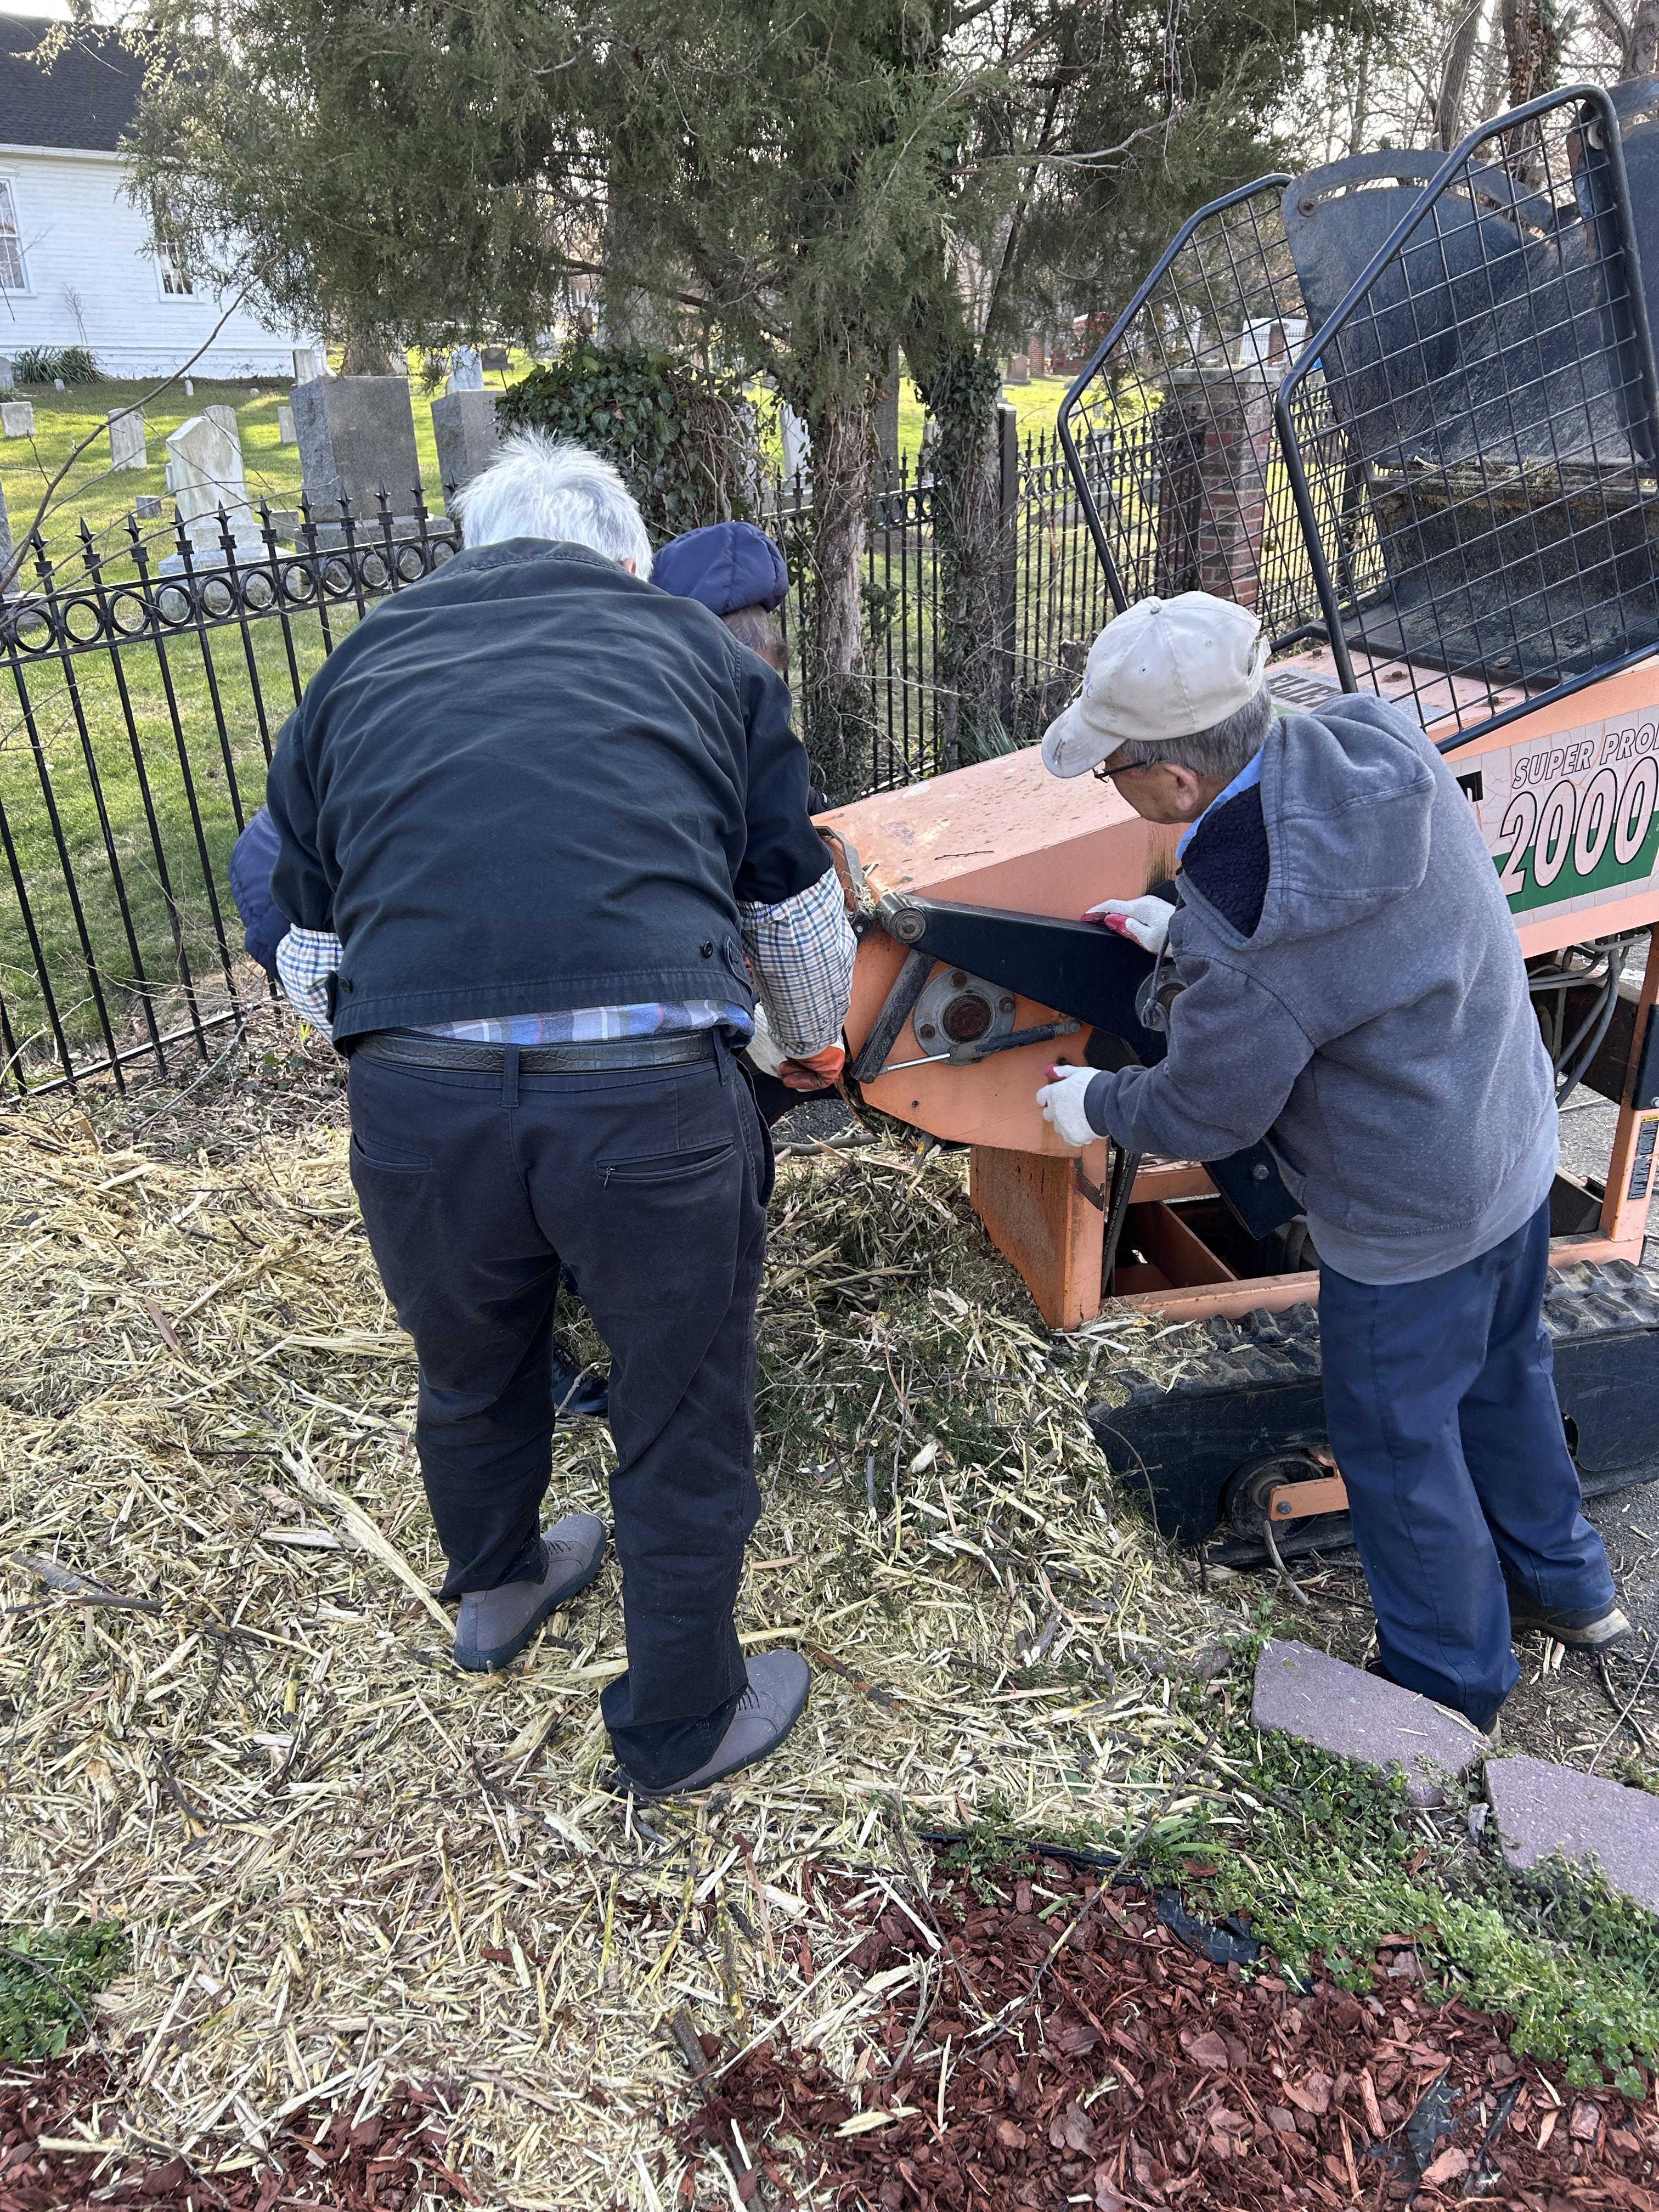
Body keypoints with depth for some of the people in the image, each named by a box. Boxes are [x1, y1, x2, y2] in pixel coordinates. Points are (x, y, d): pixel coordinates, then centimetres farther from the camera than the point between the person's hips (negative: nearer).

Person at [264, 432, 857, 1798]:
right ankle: (680, 1726, 42)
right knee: (684, 1425, 20)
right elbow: (801, 918, 20)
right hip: (654, 1095, -2)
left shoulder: (360, 671, 22)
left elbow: (310, 961, 22)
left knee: (470, 1377, 30)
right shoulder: (696, 646, 18)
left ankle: (495, 1591, 59)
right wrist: (817, 1040, 41)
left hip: (414, 1102, 3)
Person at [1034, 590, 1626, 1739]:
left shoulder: (1251, 953, -36)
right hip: (1517, 1137, 8)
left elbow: (1201, 1114, -18)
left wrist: (1096, 1103, 1)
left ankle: (1448, 1681, 38)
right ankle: (1563, 1583, 53)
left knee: (1397, 1441, 15)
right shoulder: (1373, 742, -15)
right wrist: (1182, 924, 9)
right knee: (1503, 1371, 29)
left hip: (1411, 1223, -8)